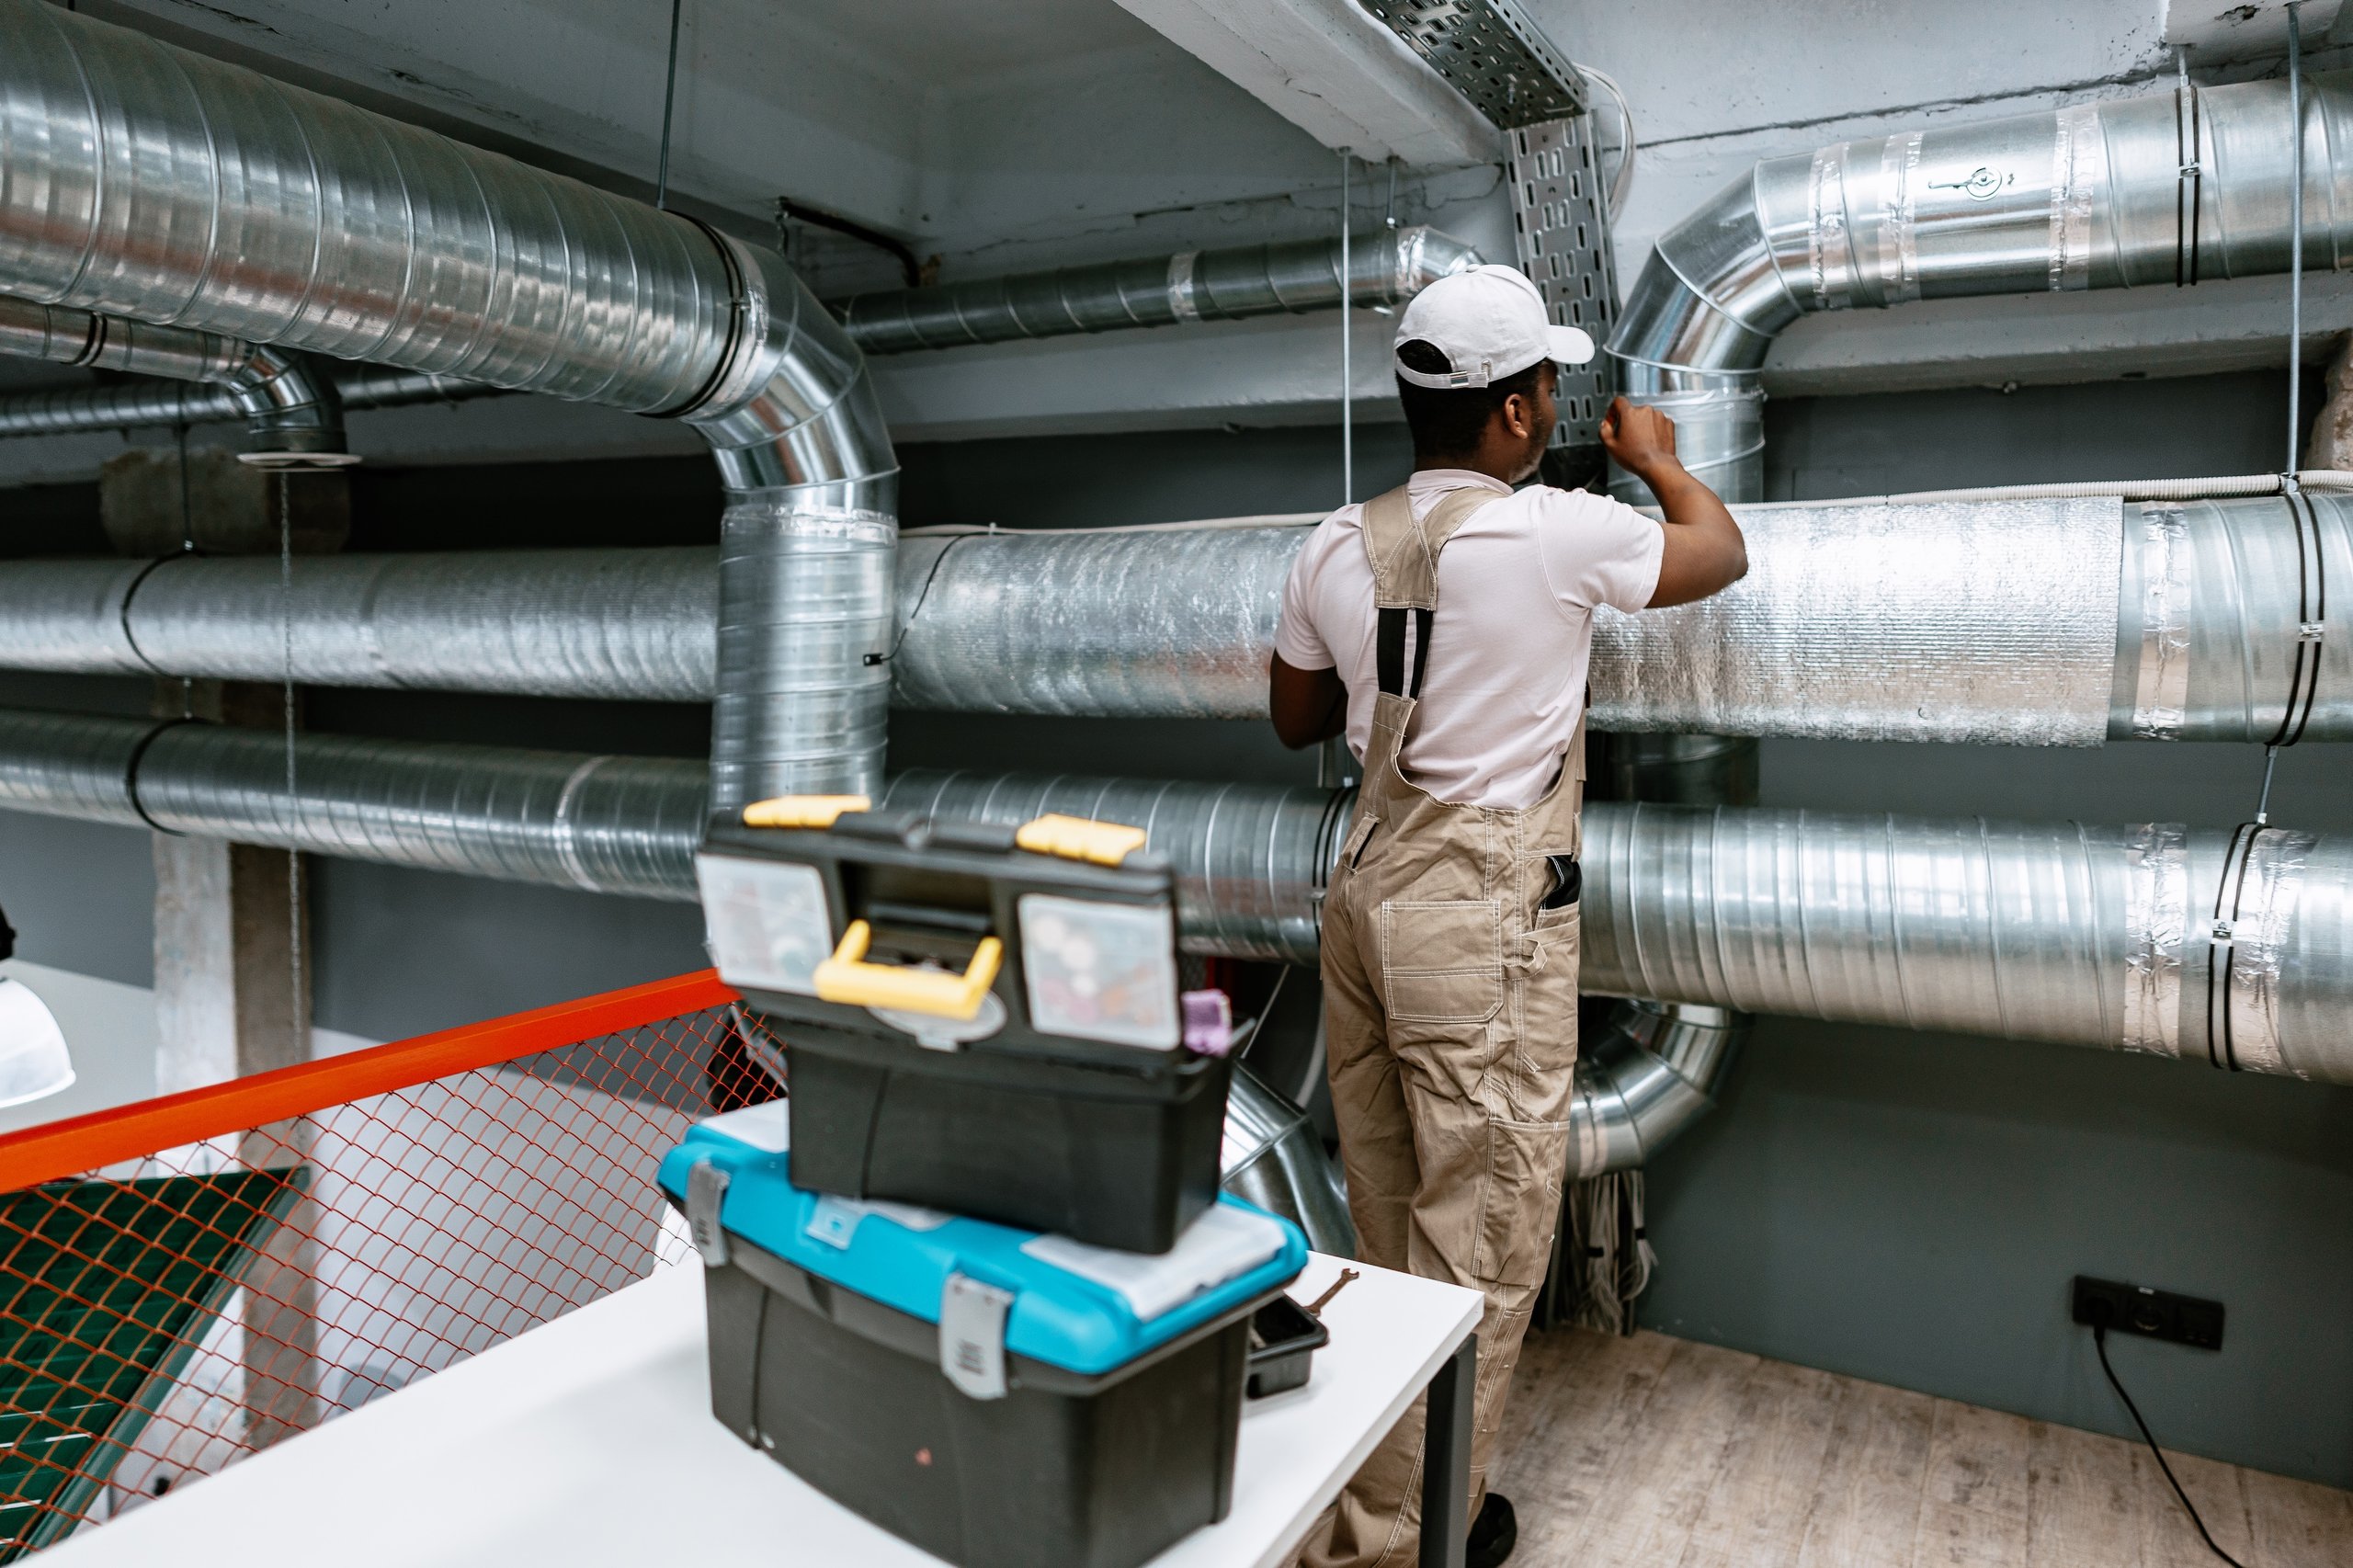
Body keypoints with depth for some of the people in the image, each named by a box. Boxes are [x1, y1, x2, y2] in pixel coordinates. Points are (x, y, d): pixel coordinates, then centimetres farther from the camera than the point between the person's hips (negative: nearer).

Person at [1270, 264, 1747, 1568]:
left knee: (1389, 1222, 17)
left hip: (1367, 889, 7)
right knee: (1482, 1234, 4)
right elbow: (1722, 552, 8)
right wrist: (1658, 460, 25)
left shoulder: (1334, 549, 4)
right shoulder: (1559, 533, -11)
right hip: (1486, 920, -7)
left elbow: (1298, 719, 17)